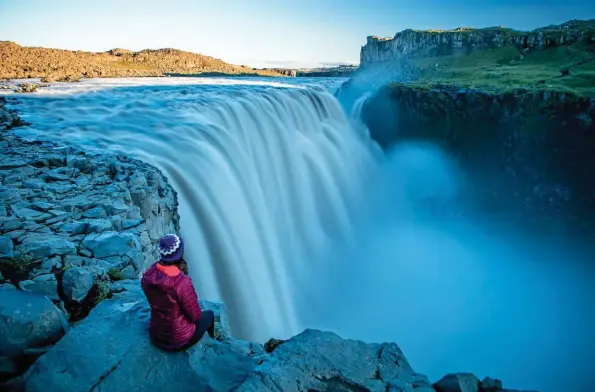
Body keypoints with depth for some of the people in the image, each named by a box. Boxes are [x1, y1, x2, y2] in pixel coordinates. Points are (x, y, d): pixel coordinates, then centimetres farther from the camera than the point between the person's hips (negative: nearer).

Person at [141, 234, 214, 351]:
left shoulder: (147, 276, -15)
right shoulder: (182, 283, -35)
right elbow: (195, 316, -20)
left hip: (156, 337, 6)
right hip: (180, 340, -5)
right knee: (209, 314, 24)